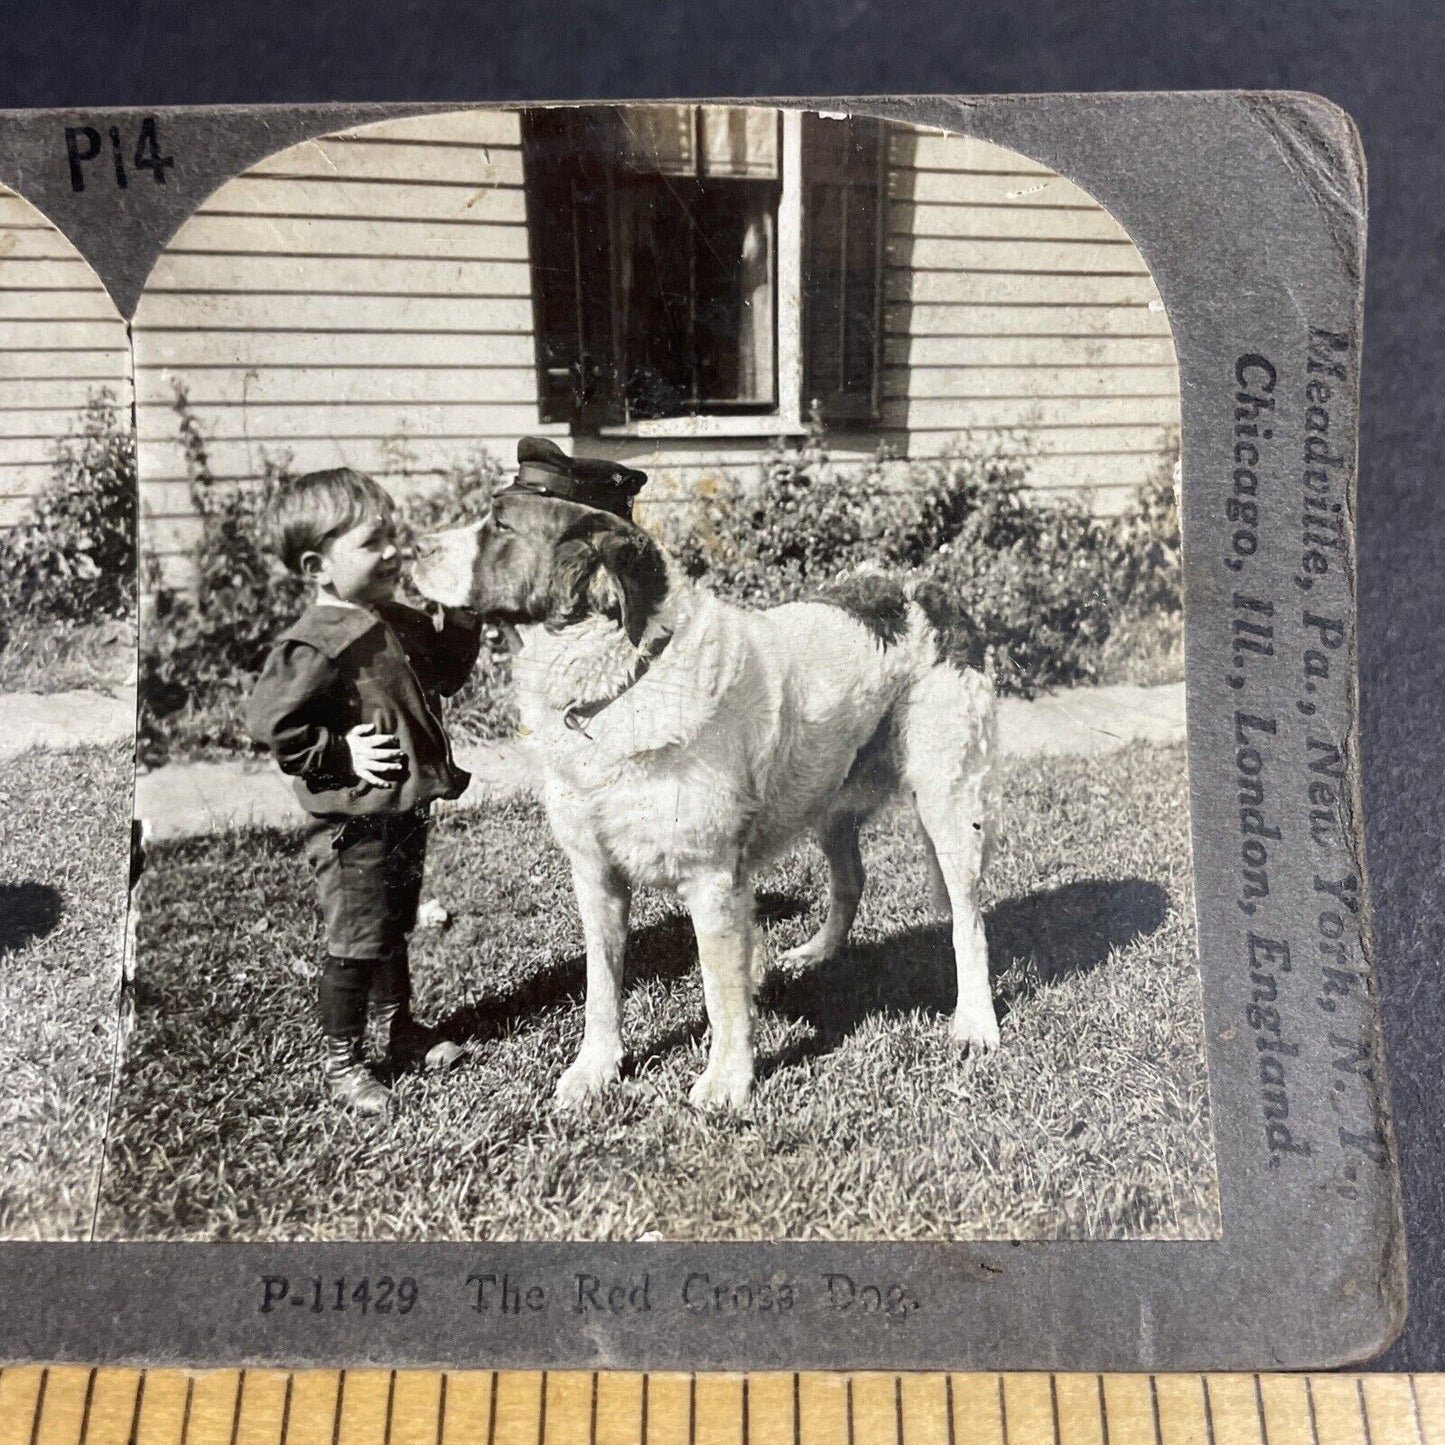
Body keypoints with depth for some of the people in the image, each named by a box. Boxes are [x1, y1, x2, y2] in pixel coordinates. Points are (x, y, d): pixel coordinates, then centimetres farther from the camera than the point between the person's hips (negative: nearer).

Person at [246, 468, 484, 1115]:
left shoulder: (397, 622, 6)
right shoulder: (314, 644, -21)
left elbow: (438, 674, 21)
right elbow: (268, 721, -24)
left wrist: (460, 617, 7)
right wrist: (341, 756, -21)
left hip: (404, 813, 9)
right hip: (354, 826, -9)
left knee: (393, 931, 23)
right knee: (356, 945, 4)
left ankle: (400, 1030, 41)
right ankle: (342, 1064, 20)